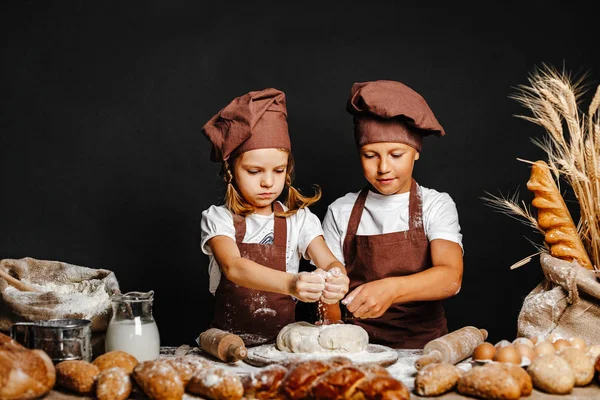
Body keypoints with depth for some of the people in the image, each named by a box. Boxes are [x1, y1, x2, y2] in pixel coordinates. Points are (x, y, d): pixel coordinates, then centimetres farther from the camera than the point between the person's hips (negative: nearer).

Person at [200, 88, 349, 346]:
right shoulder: (218, 219, -2)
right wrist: (290, 283, -36)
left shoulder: (299, 219, 6)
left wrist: (337, 280, -31)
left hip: (284, 342, 1)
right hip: (230, 342, 0)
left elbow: (328, 261, -7)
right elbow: (233, 267, -19)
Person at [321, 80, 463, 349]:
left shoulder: (436, 205, 2)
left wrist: (391, 289, -33)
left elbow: (451, 278, -15)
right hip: (358, 345, 2)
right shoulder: (341, 212, 8)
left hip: (422, 345, -1)